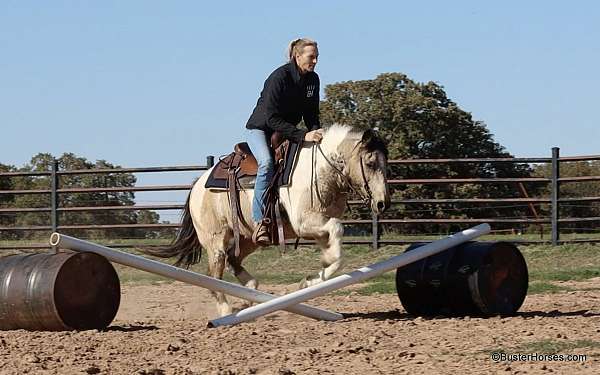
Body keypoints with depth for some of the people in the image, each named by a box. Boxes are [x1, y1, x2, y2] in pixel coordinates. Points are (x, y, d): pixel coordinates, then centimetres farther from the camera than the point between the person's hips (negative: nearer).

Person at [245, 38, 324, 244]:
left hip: (288, 132, 8)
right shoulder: (279, 77, -23)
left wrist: (315, 132, -15)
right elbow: (272, 119, -27)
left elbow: (311, 114, 7)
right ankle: (260, 222, -36)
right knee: (267, 163, -33)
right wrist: (303, 136, -34)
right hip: (260, 128, -8)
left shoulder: (313, 80, -1)